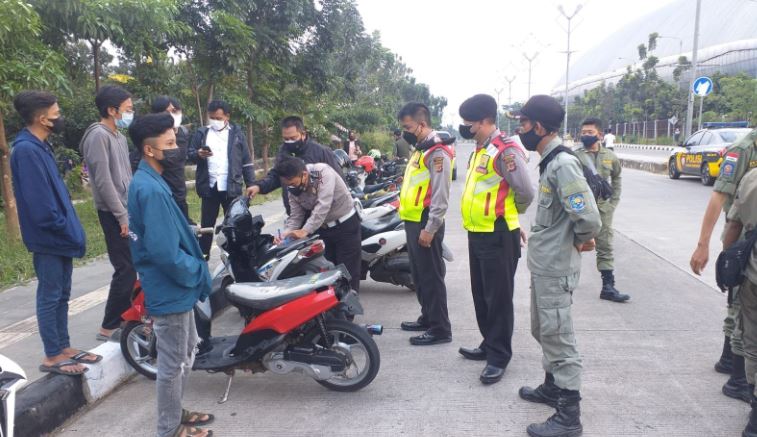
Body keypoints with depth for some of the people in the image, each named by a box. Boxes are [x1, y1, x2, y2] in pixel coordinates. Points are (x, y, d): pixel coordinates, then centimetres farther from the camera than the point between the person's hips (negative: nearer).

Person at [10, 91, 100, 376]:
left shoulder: (39, 146, 12)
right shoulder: (26, 150, -19)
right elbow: (38, 200, -24)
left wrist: (68, 228, 12)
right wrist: (62, 228, -14)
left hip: (60, 235, 9)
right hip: (48, 237, -9)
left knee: (61, 295, 15)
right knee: (50, 296, 1)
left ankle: (64, 347, 26)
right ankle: (52, 357, 12)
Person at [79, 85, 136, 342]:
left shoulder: (119, 136, 16)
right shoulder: (98, 136, -13)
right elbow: (103, 181, -19)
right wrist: (121, 216, -18)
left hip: (127, 210, 9)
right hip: (114, 214, -9)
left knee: (130, 267, 14)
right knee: (126, 270, -9)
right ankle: (109, 328, 0)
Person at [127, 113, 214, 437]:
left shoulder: (146, 181, 8)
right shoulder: (152, 190, -24)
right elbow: (164, 251, -30)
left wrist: (195, 271, 12)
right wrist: (198, 273, -14)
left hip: (174, 286, 10)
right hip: (170, 290, -10)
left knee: (186, 352, 23)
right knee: (173, 363, 6)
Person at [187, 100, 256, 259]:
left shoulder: (237, 133, 4)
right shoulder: (201, 133, 6)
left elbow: (246, 161, 5)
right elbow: (189, 154, 8)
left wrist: (250, 184, 0)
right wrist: (198, 154, -16)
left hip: (231, 188, -1)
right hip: (209, 187, 1)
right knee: (207, 224, 9)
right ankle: (202, 256, 20)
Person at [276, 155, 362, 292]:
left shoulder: (323, 172, -26)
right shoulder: (292, 189, -7)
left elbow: (323, 206, -35)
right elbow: (296, 215, -4)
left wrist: (306, 230, -41)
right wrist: (288, 232, -24)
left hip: (346, 224, -6)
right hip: (322, 228, 6)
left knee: (348, 270, -3)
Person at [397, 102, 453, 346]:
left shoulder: (437, 152, -15)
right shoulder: (420, 150, 17)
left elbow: (440, 195, -20)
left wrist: (430, 228, -21)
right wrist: (414, 224, 19)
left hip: (425, 225, -10)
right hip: (413, 223, 10)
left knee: (431, 277, -4)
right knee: (419, 276, 17)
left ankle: (440, 329, 5)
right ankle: (427, 318, 30)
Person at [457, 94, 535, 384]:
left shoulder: (505, 151, -17)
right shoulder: (480, 150, 13)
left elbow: (526, 193, -19)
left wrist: (510, 214, -2)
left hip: (498, 236, -10)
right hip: (477, 234, 10)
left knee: (498, 298, 1)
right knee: (481, 295, 18)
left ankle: (498, 356, 13)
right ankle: (490, 345, 33)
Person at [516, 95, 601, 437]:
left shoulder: (563, 164, -22)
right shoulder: (549, 162, 9)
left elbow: (589, 218, -28)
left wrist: (580, 241, -10)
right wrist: (580, 239, 9)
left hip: (555, 269, -10)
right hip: (543, 265, 10)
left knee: (558, 338, -1)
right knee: (544, 332, 22)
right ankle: (552, 388, 40)